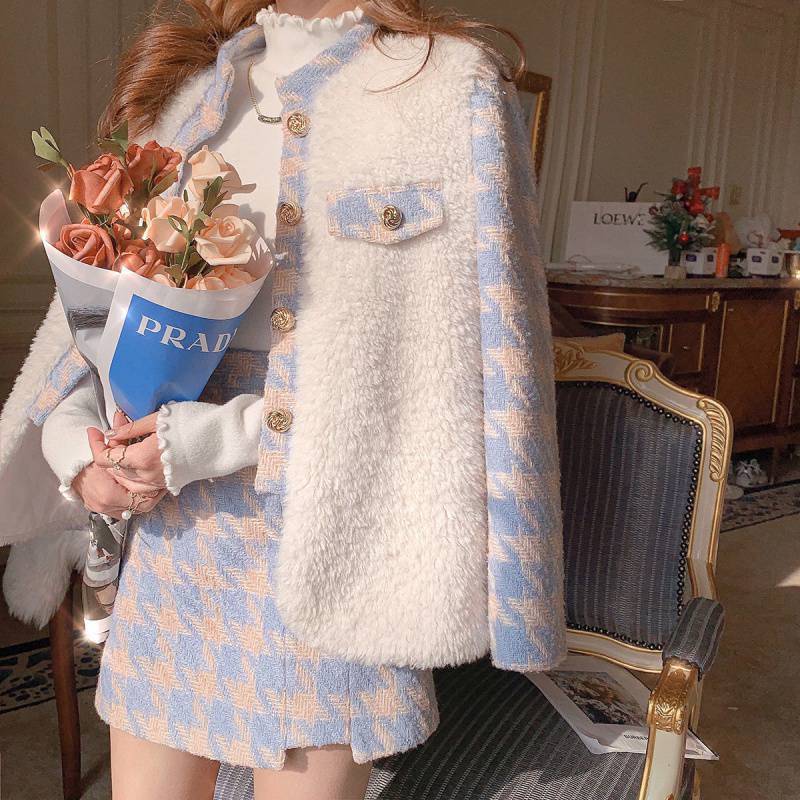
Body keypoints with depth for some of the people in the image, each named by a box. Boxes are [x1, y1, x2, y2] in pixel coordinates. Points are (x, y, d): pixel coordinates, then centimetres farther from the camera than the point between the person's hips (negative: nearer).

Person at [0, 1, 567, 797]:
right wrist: (73, 434, -4)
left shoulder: (455, 80, -3)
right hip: (175, 526, 5)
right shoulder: (189, 81, 12)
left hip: (336, 537, -4)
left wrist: (214, 440, -14)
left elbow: (453, 355, -10)